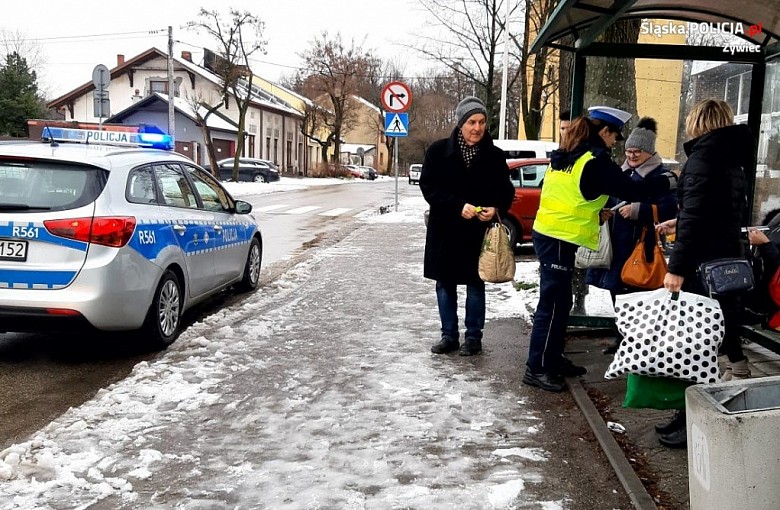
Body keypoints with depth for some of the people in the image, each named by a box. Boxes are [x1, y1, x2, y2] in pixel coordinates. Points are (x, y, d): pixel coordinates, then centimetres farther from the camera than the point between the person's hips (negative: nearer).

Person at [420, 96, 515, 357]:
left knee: (475, 284, 7)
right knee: (445, 284, 9)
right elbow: (428, 187, -9)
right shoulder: (438, 151, -6)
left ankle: (473, 337, 20)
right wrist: (458, 206, -21)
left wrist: (495, 209, -19)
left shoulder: (494, 155, -3)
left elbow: (506, 191, 3)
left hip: (479, 231, 0)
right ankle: (449, 335, 22)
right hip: (445, 229, 1)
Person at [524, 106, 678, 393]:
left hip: (549, 234, 9)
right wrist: (670, 179, 0)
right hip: (559, 240, -9)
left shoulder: (566, 156, 14)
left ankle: (553, 358, 27)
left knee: (559, 302, 17)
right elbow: (633, 190, -12)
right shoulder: (594, 162, -13)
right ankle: (537, 369, -1)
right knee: (552, 305, -5)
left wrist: (599, 213, 15)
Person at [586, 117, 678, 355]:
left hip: (638, 246, -7)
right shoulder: (623, 171, 17)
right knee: (616, 292, 13)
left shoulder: (661, 175, -4)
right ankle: (621, 339, 26)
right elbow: (609, 198, 26)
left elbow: (669, 210, -14)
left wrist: (636, 210, -22)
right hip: (615, 243, 7)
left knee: (633, 296, -8)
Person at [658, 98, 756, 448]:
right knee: (725, 332, 17)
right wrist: (680, 224, 34)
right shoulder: (733, 159, 15)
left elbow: (694, 216, -22)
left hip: (704, 265, -9)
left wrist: (677, 266, -23)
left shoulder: (702, 157, -12)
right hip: (729, 261, 9)